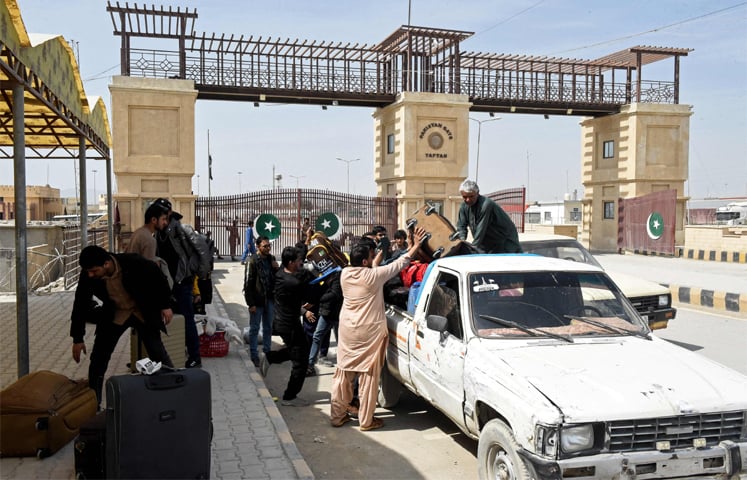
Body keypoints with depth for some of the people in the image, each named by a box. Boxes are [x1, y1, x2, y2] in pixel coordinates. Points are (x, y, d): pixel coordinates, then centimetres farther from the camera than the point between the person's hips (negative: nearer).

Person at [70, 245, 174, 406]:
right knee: (98, 358, 1)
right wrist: (77, 338, -3)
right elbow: (80, 305, -8)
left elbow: (158, 277, -12)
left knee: (159, 355, -3)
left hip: (144, 313, -2)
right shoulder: (87, 275, -22)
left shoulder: (133, 263, -31)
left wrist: (166, 305, -7)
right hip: (114, 314, 3)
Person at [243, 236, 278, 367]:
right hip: (257, 300, -6)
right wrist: (251, 303, -15)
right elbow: (248, 283, -13)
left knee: (268, 328, 14)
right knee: (254, 329, 4)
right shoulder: (252, 261, -11)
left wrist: (276, 269, -5)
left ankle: (267, 352, 24)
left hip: (269, 299, 6)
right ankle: (254, 355, 11)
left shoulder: (271, 259, 7)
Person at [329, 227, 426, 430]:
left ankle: (337, 415, 22)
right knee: (369, 376, 4)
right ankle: (366, 420, 12)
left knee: (343, 373, 14)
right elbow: (398, 265, -8)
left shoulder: (345, 274, -2)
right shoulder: (373, 276, -17)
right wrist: (416, 245, 0)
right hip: (369, 332, -6)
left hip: (347, 330, 6)